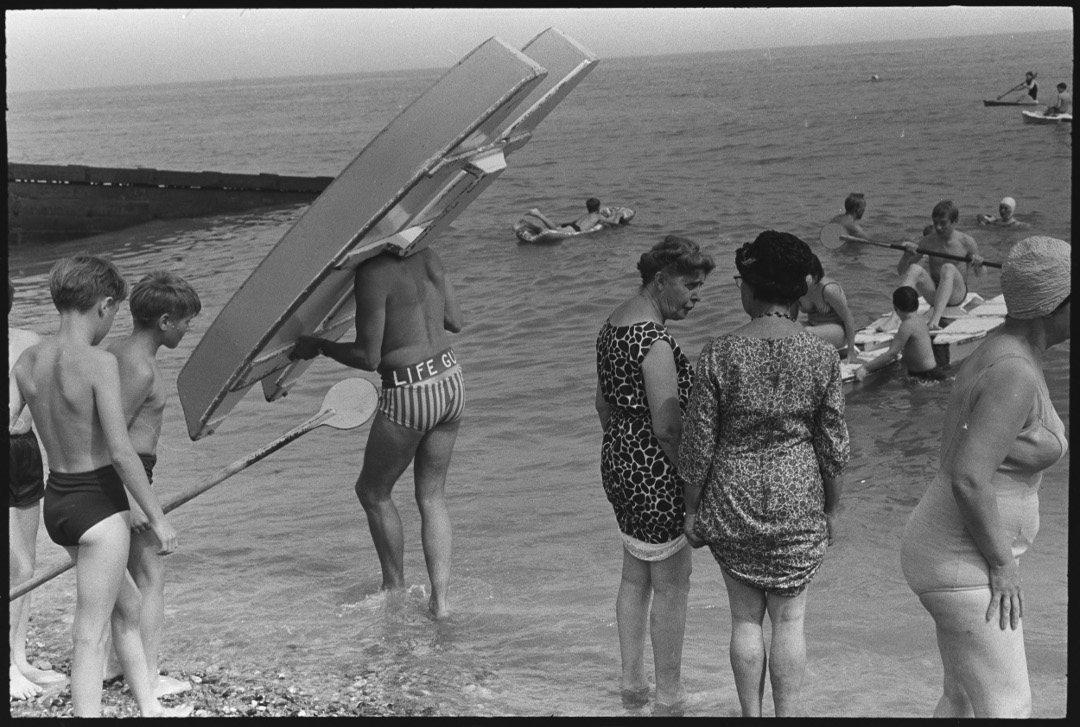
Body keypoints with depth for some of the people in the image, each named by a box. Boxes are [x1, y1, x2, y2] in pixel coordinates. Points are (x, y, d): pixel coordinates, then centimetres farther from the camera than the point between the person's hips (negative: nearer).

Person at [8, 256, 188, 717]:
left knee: (127, 605, 24)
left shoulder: (28, 359, 2)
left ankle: (150, 709, 37)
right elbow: (121, 453, -20)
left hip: (55, 500, 8)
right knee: (91, 634, -1)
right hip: (97, 503, -8)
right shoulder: (99, 363, -18)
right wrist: (157, 518, -11)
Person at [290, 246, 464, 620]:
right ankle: (441, 598, 14)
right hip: (451, 381, 7)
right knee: (432, 496, 18)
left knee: (372, 493, 17)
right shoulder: (427, 255, 4)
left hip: (410, 393, -7)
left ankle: (395, 589, 27)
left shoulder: (372, 273, -17)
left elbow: (368, 358, -14)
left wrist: (318, 346, -1)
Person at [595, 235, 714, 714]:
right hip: (656, 476, -9)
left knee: (635, 576, 21)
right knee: (671, 585, 5)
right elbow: (667, 428, -24)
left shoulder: (613, 324, 6)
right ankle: (668, 698, 18)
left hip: (618, 464, 9)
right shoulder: (655, 342, -23)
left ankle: (632, 682, 33)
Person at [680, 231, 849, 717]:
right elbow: (834, 446, -4)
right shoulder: (822, 356, -9)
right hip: (798, 501, 1)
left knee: (745, 618, 13)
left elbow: (697, 444, -8)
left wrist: (692, 508, 5)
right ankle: (788, 714, 19)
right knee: (789, 620, 12)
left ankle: (750, 715, 23)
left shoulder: (719, 355, -13)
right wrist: (832, 509, 10)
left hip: (732, 499, 0)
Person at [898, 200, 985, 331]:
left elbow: (979, 275, 8)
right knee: (914, 269, -26)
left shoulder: (966, 242, -4)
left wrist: (978, 265, -17)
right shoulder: (928, 241, 2)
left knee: (948, 268, -33)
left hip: (956, 294, -2)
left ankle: (935, 320, -50)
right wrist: (906, 255, -19)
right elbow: (901, 271, 3)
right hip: (933, 294, 2)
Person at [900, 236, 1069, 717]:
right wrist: (1003, 565, -18)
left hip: (955, 548, 10)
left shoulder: (1000, 355, 8)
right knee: (1006, 713, -1)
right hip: (964, 566, -10)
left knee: (966, 701, 20)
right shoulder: (1015, 377, -24)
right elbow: (968, 481, -31)